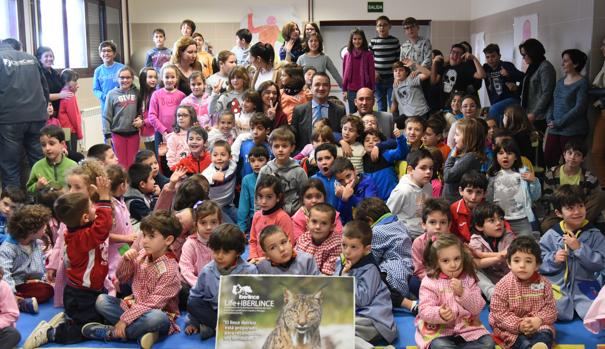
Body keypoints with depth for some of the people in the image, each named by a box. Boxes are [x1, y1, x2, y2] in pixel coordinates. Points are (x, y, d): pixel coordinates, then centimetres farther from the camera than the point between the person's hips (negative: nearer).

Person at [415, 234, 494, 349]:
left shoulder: (469, 279, 2)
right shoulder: (430, 282, -8)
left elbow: (477, 308, -3)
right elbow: (424, 310, -14)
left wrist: (462, 292, -19)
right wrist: (440, 314, -36)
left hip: (466, 327, 4)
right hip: (439, 330, -4)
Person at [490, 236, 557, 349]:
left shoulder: (544, 283, 1)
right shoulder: (503, 285, -8)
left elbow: (550, 308, 3)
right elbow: (498, 311, -9)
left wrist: (539, 320, -18)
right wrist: (518, 325, -21)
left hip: (538, 325, 2)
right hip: (511, 328, -2)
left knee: (546, 334, -29)